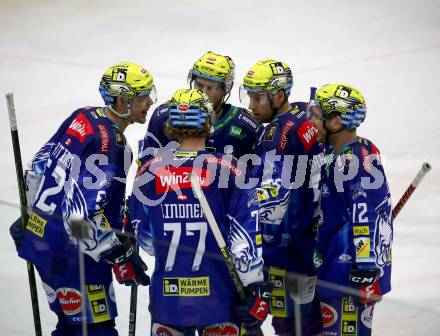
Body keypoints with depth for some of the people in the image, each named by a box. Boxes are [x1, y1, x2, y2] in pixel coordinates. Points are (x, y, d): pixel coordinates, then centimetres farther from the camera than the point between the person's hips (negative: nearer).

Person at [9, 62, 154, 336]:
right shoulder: (108, 144, -22)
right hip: (71, 252, -10)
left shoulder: (83, 118, 6)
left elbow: (39, 168, 14)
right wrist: (122, 256, -20)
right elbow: (85, 211, -27)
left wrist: (29, 218, 24)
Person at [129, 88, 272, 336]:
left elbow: (144, 234, 10)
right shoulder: (228, 170, -7)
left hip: (167, 295, 2)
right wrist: (257, 287, -4)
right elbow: (245, 234, -8)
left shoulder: (149, 170, 0)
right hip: (218, 296, -2)